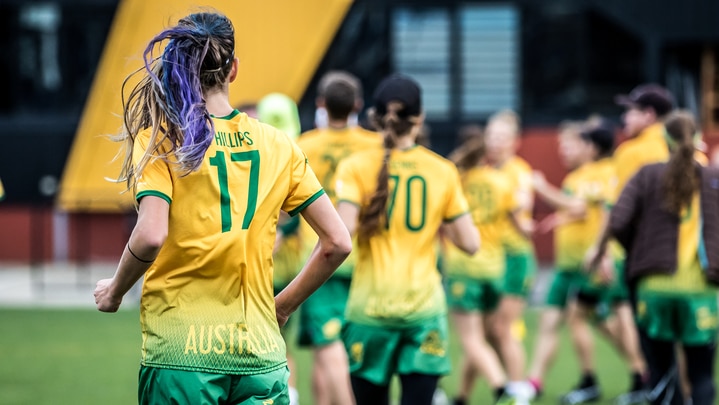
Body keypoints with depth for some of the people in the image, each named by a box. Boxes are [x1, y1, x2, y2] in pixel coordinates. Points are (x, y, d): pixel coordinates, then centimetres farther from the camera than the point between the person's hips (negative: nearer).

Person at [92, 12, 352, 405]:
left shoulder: (159, 138, -2)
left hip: (181, 353, -3)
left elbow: (150, 236, -16)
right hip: (260, 352, 3)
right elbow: (337, 243, 7)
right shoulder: (277, 145, 8)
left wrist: (113, 291, 2)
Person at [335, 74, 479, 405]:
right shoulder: (442, 170, 3)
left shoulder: (356, 167, -3)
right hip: (425, 304, 1)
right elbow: (470, 243, 3)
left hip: (370, 305, -1)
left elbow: (342, 231, -17)